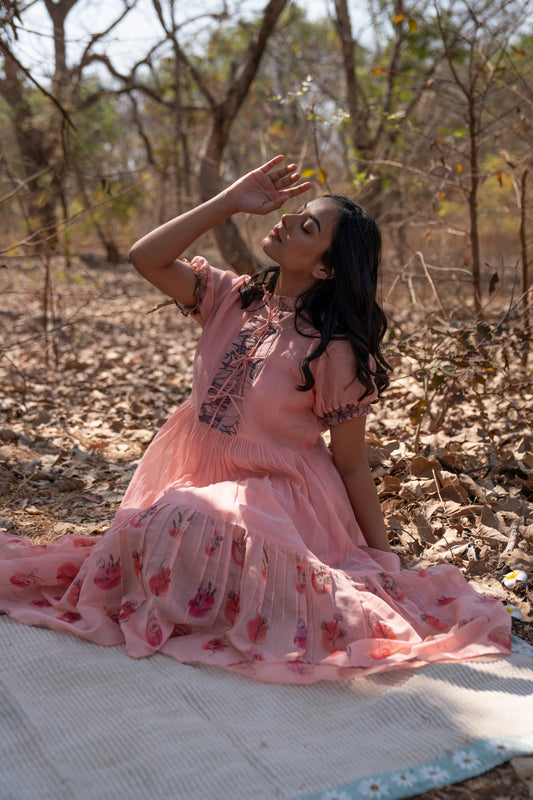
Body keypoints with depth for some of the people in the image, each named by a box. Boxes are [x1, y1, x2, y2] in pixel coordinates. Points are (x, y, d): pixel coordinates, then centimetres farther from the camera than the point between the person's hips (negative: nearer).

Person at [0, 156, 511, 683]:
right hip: (204, 481, 5)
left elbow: (351, 465, -7)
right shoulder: (232, 299, 2)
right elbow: (146, 258, -7)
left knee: (183, 523, -30)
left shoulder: (335, 348, -13)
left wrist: (384, 560, -4)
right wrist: (231, 201, -10)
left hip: (279, 500, -5)